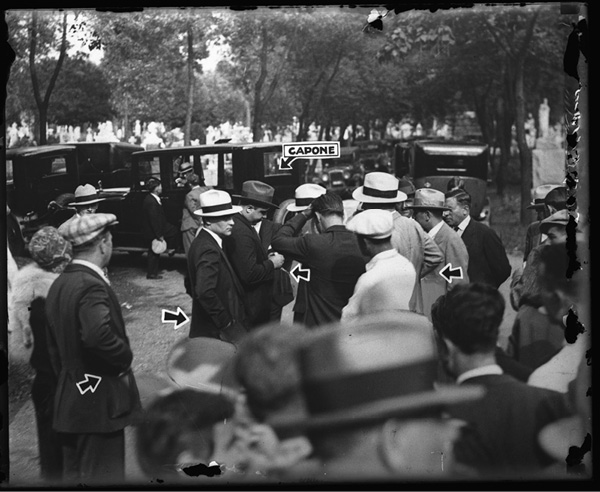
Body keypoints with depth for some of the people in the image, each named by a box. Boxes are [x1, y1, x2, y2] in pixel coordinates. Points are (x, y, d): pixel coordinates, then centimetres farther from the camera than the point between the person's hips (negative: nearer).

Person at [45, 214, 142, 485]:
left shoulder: (60, 283, 8)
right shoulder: (91, 285, -20)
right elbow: (99, 334, -37)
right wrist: (124, 358, -20)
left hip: (69, 399, 9)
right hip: (98, 399, -9)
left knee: (74, 474, 17)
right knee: (102, 475, 0)